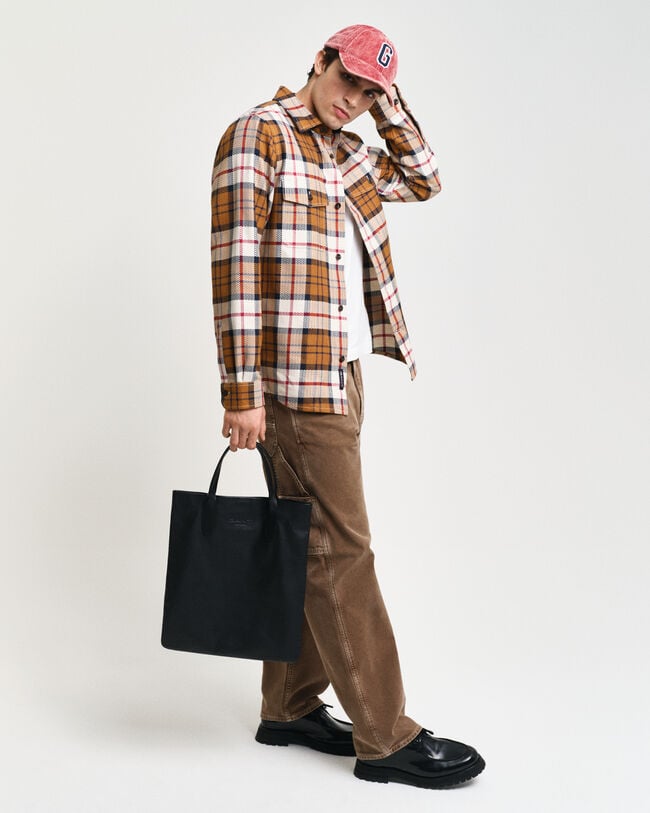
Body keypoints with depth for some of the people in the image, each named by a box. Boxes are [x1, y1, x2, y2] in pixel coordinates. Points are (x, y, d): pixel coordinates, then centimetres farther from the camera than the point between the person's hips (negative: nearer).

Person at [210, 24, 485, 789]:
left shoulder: (345, 152, 17)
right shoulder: (258, 134, -8)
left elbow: (422, 180, 21)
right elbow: (236, 264, -16)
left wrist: (387, 103, 10)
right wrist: (242, 394, -20)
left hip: (341, 369, 9)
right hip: (296, 377, -9)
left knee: (311, 546, 12)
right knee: (341, 549, -5)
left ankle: (289, 707, 23)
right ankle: (385, 738, 2)